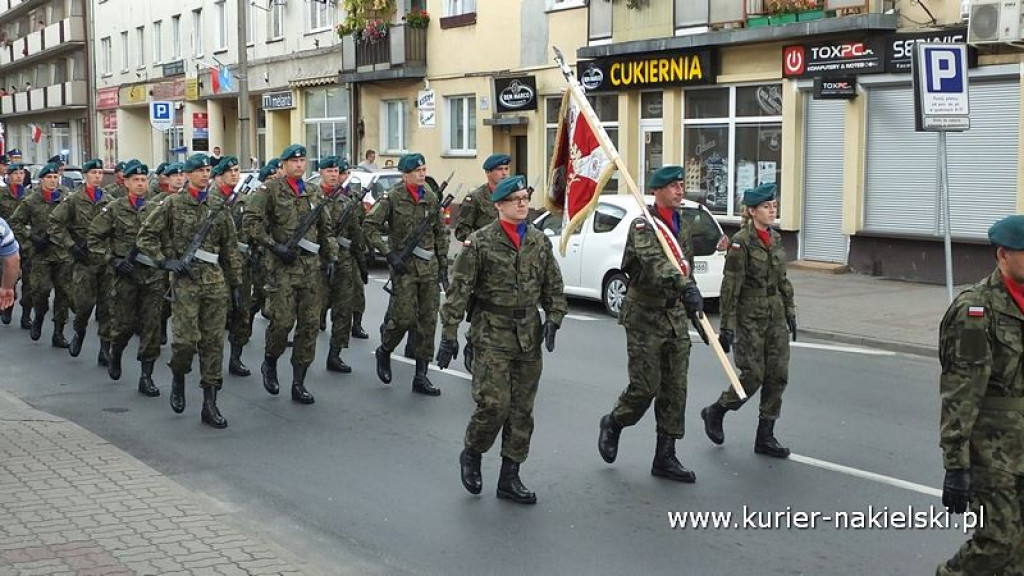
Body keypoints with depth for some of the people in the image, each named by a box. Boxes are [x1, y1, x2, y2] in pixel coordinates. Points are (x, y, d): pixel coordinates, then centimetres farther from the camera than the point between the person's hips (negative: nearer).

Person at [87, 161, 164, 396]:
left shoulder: (155, 209, 8)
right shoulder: (114, 209, -1)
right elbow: (94, 237, 0)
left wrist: (165, 268, 8)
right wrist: (113, 260, -9)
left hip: (153, 275, 2)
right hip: (126, 274, -2)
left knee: (152, 326, -2)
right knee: (124, 323, 5)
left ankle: (147, 377, 3)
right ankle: (115, 356, 37)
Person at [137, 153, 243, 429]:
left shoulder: (219, 207, 11)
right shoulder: (172, 204, 1)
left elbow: (231, 248, 15)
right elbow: (146, 235, 3)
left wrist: (235, 283, 12)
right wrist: (165, 261, -8)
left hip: (215, 281, 4)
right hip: (185, 279, -3)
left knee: (214, 342, 2)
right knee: (186, 339, -12)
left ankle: (210, 405, 7)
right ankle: (178, 378, 21)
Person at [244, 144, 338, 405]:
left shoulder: (314, 193, 15)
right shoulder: (271, 189, -1)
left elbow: (325, 229, 20)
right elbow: (251, 219, -7)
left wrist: (331, 257, 10)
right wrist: (273, 246, -13)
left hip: (311, 266, 5)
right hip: (282, 266, -5)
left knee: (310, 324, 2)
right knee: (283, 321, -10)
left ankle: (298, 384, 8)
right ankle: (269, 364, 20)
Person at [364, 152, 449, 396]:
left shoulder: (432, 198, 8)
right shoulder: (392, 198, -6)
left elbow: (440, 234, 15)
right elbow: (369, 226, -8)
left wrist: (443, 266, 11)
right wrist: (390, 254, -14)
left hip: (429, 267, 5)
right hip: (404, 266, -5)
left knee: (428, 321, 3)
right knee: (403, 317, -10)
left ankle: (421, 377, 9)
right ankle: (384, 351, 21)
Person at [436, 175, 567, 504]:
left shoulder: (539, 242, 8)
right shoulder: (481, 242, -7)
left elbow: (553, 286, 15)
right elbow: (458, 290, -8)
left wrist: (553, 318, 0)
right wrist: (449, 334, -12)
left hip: (529, 334, 5)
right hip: (493, 332, -5)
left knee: (522, 410, 7)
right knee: (494, 403, -12)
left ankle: (510, 478, 17)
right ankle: (471, 455, 16)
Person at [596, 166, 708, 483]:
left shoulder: (682, 228, 12)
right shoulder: (643, 226, -13)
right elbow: (655, 262, -32)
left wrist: (692, 312, 22)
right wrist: (686, 286, -47)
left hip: (675, 316, 7)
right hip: (645, 316, -7)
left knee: (675, 390, 5)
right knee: (645, 386, -5)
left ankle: (665, 458, 12)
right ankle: (613, 424, 24)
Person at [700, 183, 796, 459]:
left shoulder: (775, 239, 9)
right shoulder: (741, 242, -13)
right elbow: (731, 287, -14)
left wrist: (790, 312, 15)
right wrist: (727, 327, -16)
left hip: (775, 315, 7)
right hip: (750, 316, -7)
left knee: (778, 374, 2)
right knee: (753, 375, -6)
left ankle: (765, 437, 10)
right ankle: (714, 413, 19)